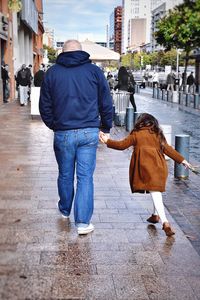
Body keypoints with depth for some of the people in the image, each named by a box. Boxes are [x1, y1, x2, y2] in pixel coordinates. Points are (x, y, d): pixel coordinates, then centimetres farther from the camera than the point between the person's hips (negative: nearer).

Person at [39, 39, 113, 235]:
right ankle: (83, 222, 3)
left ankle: (64, 210, 38)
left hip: (63, 133, 1)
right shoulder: (94, 71, 4)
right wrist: (106, 127, 16)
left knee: (65, 175, 17)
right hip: (89, 132, -1)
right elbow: (106, 103, 4)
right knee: (85, 177, 2)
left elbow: (45, 106, 9)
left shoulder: (52, 72, 6)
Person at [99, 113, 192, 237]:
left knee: (155, 192, -11)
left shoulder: (136, 134, 10)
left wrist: (108, 141, 19)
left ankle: (165, 222, -21)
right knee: (156, 191, 23)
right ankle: (156, 215, 33)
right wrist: (182, 160, 26)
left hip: (145, 165, -4)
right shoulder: (158, 135, 20)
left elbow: (122, 145, 9)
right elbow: (168, 149, 19)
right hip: (159, 165, 4)